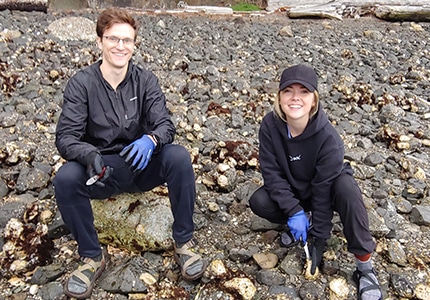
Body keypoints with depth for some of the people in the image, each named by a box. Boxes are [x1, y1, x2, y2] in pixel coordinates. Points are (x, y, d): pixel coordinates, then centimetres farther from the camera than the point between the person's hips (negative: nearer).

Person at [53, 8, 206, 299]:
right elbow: (66, 137, -14)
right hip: (101, 171, -1)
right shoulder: (81, 83, -8)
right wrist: (91, 156, -37)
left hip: (142, 164, 1)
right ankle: (91, 257, -8)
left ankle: (184, 242, -11)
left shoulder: (145, 80, -3)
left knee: (179, 157, -28)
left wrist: (150, 139, -36)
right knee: (65, 178, -30)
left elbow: (166, 124, -11)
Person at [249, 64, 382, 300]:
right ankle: (300, 222, 6)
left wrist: (318, 239, -22)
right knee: (259, 201, -25)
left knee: (347, 188, -36)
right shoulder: (270, 125, -23)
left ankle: (365, 268, -23)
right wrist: (293, 212, -28)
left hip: (327, 187, -2)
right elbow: (271, 173, -19)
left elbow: (324, 188, -27)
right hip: (292, 190, 3)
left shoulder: (327, 136, -31)